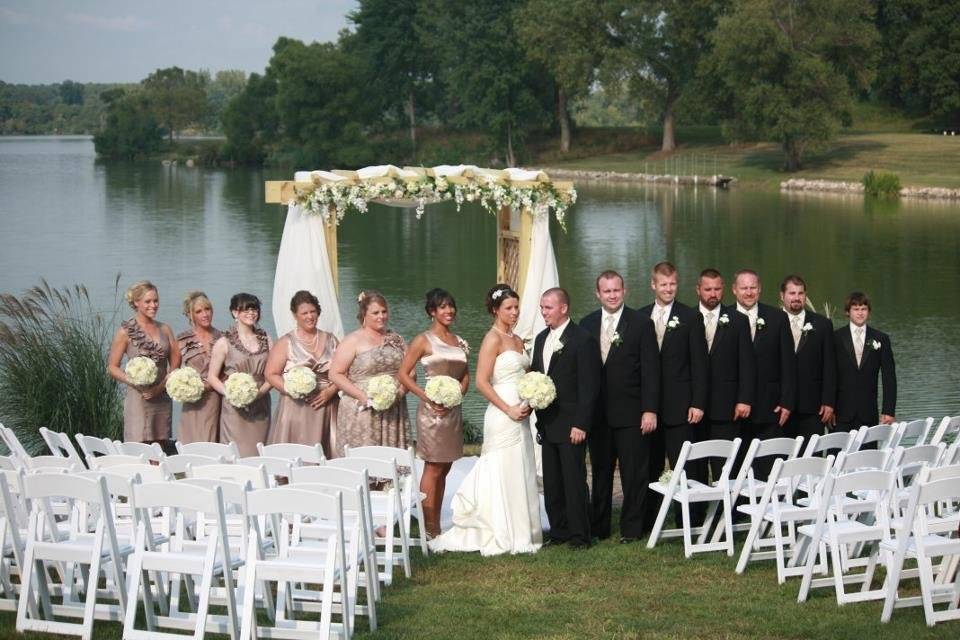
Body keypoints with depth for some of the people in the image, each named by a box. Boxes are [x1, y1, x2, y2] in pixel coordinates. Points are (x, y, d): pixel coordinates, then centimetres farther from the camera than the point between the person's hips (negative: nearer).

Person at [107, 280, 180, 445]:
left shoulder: (164, 329, 12)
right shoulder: (126, 331, -1)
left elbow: (175, 362, 10)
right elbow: (112, 367, -2)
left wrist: (162, 385, -6)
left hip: (162, 399, 5)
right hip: (138, 399, -5)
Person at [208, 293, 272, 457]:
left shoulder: (266, 341, 11)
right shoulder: (224, 343, 1)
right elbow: (212, 377, 0)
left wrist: (261, 391, -9)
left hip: (260, 407, 3)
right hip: (235, 408, -3)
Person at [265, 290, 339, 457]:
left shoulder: (330, 340, 12)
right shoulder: (286, 343, 3)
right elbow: (271, 374, -1)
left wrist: (330, 391, -8)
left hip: (326, 409, 2)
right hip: (296, 408, -2)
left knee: (322, 456, -1)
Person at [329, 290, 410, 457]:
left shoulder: (396, 340, 15)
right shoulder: (353, 341, 0)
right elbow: (335, 374, -5)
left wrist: (400, 392, -6)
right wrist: (363, 397, -13)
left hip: (393, 412, 4)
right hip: (362, 411, -4)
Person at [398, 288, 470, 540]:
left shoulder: (460, 343, 13)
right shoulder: (423, 341, -5)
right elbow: (404, 374, -6)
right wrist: (426, 397, -15)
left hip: (453, 411, 6)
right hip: (432, 410, -6)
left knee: (443, 470, 9)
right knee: (433, 469, -6)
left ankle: (436, 527, 15)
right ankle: (429, 529, -3)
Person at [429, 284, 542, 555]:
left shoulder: (517, 340, 14)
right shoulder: (493, 339, -10)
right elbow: (482, 382, -15)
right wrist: (508, 409, -16)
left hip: (519, 415, 8)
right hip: (503, 417, -8)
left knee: (520, 474, 11)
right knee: (503, 474, -3)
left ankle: (519, 532, 18)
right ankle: (502, 538, 3)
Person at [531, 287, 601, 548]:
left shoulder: (582, 339, -9)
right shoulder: (541, 339, 14)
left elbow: (589, 386, -12)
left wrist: (580, 424, -16)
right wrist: (539, 419, 8)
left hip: (570, 426, -7)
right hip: (547, 425, 7)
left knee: (574, 481, -4)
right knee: (551, 484, 9)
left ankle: (579, 535, 2)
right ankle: (558, 531, 17)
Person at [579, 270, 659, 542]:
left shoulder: (641, 324, -1)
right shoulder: (587, 324, 9)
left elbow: (650, 370, -5)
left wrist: (650, 410, -11)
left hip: (631, 413, -3)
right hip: (597, 414, 3)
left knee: (634, 474, 0)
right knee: (600, 473, 11)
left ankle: (632, 528, 9)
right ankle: (598, 527, 19)